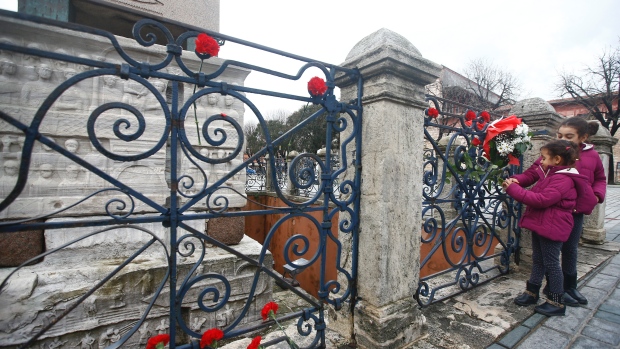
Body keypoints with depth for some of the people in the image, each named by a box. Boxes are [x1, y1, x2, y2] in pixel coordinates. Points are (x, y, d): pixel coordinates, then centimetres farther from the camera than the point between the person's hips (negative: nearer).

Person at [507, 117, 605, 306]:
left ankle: (570, 286, 38)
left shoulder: (592, 156, 2)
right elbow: (531, 173, -15)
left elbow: (600, 179, 14)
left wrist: (597, 195, -5)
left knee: (570, 249, 19)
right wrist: (516, 181, -35)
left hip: (576, 212, 4)